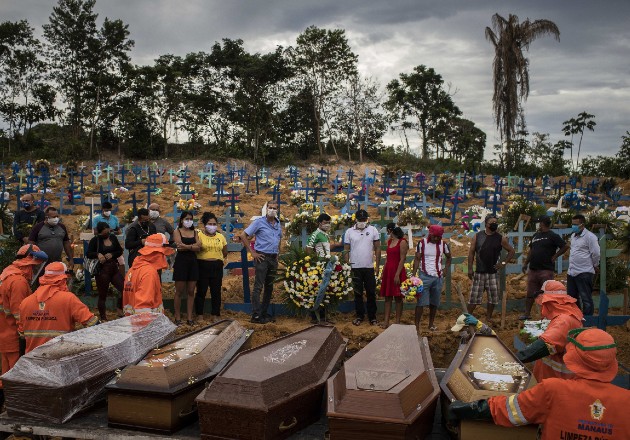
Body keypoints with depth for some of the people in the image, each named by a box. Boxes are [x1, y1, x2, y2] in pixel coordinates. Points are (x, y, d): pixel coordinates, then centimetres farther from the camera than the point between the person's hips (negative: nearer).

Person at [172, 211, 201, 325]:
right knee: (179, 291, 0)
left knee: (191, 291, 4)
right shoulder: (177, 231, 1)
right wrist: (194, 245, -11)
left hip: (193, 262, 4)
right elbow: (179, 246, -13)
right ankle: (177, 317, 6)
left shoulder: (194, 232, 13)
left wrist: (187, 246, -10)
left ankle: (189, 317, 9)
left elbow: (198, 248, 2)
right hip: (181, 261, -4)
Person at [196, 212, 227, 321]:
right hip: (202, 266, -4)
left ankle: (215, 315, 15)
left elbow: (225, 253, 18)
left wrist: (220, 259, 9)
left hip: (217, 267, 4)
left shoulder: (220, 236, 11)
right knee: (201, 291, 1)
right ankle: (199, 315, 11)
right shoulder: (199, 235, -3)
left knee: (216, 292, 6)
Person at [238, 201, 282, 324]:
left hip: (273, 258, 7)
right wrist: (252, 252, -11)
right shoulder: (259, 222, -8)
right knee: (258, 286, -7)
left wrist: (277, 252, 15)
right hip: (262, 257, -7)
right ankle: (256, 315, -5)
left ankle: (264, 312, 21)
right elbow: (243, 235, -10)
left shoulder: (278, 223, 10)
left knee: (269, 286, 12)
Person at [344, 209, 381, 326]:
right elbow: (346, 250, 2)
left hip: (369, 267, 0)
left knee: (371, 293, 6)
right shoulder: (349, 232, 0)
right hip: (355, 268, 0)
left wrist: (378, 266, 0)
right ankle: (359, 316, 19)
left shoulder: (373, 230, 1)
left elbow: (377, 248, 3)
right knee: (358, 293, 8)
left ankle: (372, 317, 15)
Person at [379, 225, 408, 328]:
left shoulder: (402, 242, -9)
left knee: (398, 297, 1)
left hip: (397, 271, -7)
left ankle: (398, 322, 7)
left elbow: (402, 259, -15)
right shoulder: (389, 241, 13)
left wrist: (397, 274, -20)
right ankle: (386, 321, 7)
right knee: (387, 297, 5)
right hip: (388, 271, 7)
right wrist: (383, 273, 12)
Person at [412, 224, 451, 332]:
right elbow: (417, 259, -4)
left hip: (438, 277, 4)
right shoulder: (422, 243, -4)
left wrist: (446, 269, 7)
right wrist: (414, 274, -13)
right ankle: (417, 325, -4)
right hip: (424, 276, -4)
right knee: (421, 302, -6)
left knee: (434, 302, 11)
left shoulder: (443, 244, 6)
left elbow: (449, 257, 21)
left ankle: (431, 324, 23)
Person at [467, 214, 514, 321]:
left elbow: (511, 251, 11)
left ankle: (488, 318, 20)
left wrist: (503, 263, 0)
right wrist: (470, 268, -4)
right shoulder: (477, 236, 0)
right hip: (479, 272, -1)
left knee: (493, 296, 6)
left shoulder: (500, 238, 1)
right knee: (474, 296, -1)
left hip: (493, 273, 1)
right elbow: (471, 253, 2)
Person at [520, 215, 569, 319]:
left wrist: (554, 256, -9)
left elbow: (565, 246, -11)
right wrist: (525, 263, 19)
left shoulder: (553, 236, -6)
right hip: (533, 269, 7)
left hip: (546, 270, -7)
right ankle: (527, 313, 16)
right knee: (530, 293, 10)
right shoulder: (536, 235, 16)